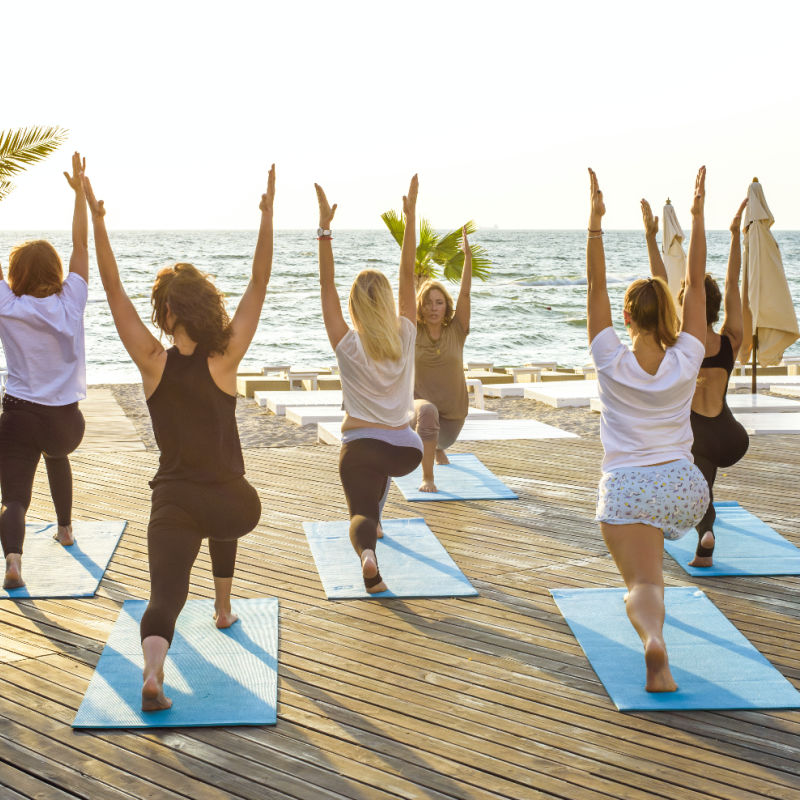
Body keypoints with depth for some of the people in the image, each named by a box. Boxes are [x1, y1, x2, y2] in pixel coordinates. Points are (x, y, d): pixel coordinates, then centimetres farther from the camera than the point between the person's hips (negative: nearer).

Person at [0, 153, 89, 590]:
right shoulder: (69, 303, -7)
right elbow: (81, 243, 1)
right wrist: (79, 190, 8)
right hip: (66, 417, 3)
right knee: (56, 455, 37)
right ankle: (65, 528, 44)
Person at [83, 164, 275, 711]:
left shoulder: (153, 362, -8)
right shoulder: (224, 360, -9)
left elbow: (114, 290, -6)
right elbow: (259, 284, -7)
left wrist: (97, 220, -6)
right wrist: (268, 216, -7)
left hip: (173, 505, -2)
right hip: (236, 505, 2)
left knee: (166, 595, -7)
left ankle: (153, 670, -34)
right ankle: (224, 608, 45)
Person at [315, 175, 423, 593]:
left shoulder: (348, 346, -10)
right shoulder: (405, 339, -4)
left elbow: (326, 286, -10)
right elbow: (408, 276, 0)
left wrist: (324, 229, -11)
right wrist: (410, 216, 2)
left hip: (361, 447, -4)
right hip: (407, 449, 4)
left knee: (361, 512, 0)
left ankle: (367, 552, -32)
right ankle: (375, 518, 45)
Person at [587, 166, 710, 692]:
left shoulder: (612, 362, -6)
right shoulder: (686, 360, -3)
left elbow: (596, 288, -5)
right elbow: (697, 284, 2)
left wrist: (596, 221, -8)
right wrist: (698, 216, 4)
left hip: (627, 487, -3)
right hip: (684, 485, 3)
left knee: (643, 584, -11)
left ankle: (653, 637, -42)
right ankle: (650, 612, 44)